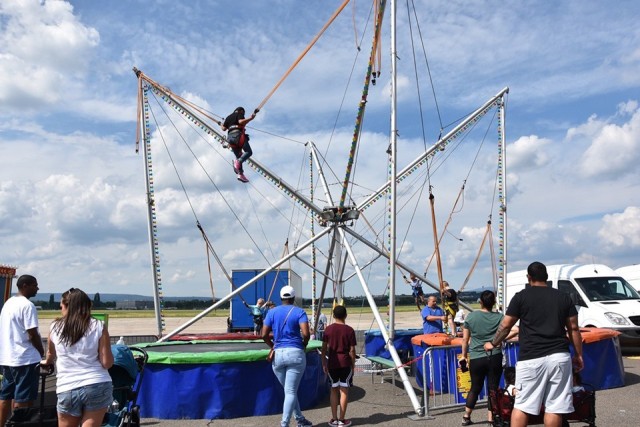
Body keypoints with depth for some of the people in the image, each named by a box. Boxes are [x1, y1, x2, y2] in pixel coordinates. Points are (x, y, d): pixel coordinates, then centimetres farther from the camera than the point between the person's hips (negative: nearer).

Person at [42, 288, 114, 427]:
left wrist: (47, 363, 48)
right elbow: (107, 363, -6)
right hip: (97, 386, -2)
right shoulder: (98, 326, -2)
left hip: (67, 390, 2)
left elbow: (50, 354, 26)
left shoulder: (55, 327, 6)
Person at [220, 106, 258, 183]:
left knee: (238, 156, 9)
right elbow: (241, 121, -13)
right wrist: (250, 118, -12)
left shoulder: (228, 117, 26)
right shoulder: (239, 114, 8)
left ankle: (240, 174, -6)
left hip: (230, 137, 7)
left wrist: (221, 126, 40)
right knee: (248, 152, -6)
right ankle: (238, 162, -32)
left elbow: (224, 128, 19)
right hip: (238, 135, -7)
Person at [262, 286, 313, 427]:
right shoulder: (299, 312, -1)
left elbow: (264, 335, 2)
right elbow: (306, 334, -14)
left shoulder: (272, 312, 7)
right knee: (291, 392, 0)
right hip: (296, 353, -3)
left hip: (277, 355, 3)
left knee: (289, 390, 18)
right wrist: (303, 345, 5)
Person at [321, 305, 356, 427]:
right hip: (345, 363, -2)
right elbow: (352, 350, -6)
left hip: (332, 363, 2)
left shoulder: (328, 329, 0)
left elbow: (324, 348, 1)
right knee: (344, 390, 4)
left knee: (334, 390, 12)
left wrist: (324, 363, 10)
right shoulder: (349, 330, -6)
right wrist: (353, 365, 4)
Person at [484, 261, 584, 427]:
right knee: (554, 407, 5)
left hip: (531, 358, -2)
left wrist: (493, 344, 19)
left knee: (521, 405, 4)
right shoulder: (564, 297, 11)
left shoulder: (521, 297, 2)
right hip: (560, 356, 3)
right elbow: (573, 328, 11)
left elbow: (505, 325, 5)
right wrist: (579, 355, 19)